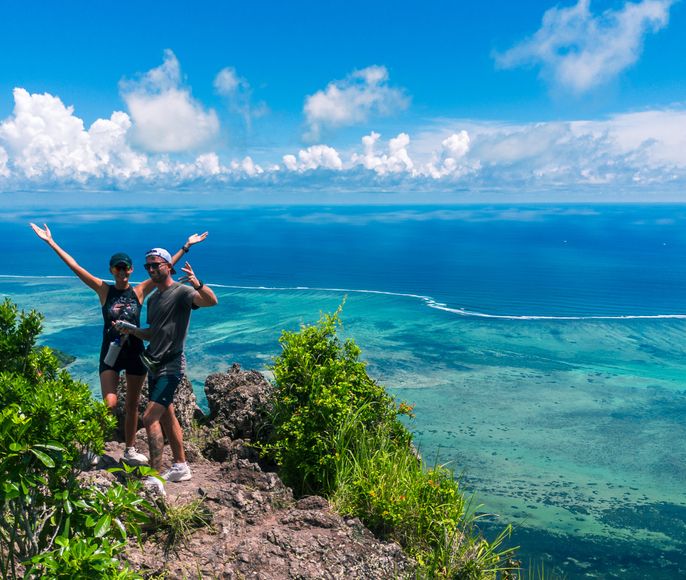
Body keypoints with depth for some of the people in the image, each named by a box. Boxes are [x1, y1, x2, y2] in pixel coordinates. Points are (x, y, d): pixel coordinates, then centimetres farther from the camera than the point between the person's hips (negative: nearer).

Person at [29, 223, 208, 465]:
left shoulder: (139, 291, 0)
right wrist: (51, 242, -8)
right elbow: (75, 267, -6)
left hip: (135, 352, 2)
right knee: (109, 404, -13)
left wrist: (186, 247, 0)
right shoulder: (104, 290, -2)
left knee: (132, 404, 12)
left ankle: (130, 450, 27)